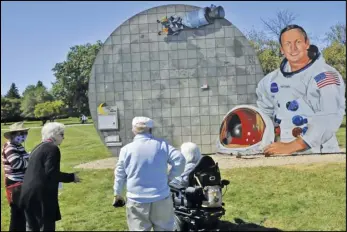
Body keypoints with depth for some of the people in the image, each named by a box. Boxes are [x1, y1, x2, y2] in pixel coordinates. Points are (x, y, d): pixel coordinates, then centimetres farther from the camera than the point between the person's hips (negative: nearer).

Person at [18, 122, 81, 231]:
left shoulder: (38, 147, 17)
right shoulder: (53, 148, -11)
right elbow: (51, 173, -18)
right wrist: (71, 177, -7)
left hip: (28, 194, 9)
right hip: (41, 195, -9)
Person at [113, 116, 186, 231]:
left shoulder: (126, 149, -1)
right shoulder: (162, 144, -2)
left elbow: (120, 174, 5)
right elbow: (180, 160, -10)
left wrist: (117, 194, 19)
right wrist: (170, 177, 1)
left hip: (137, 201, 0)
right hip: (161, 199, 1)